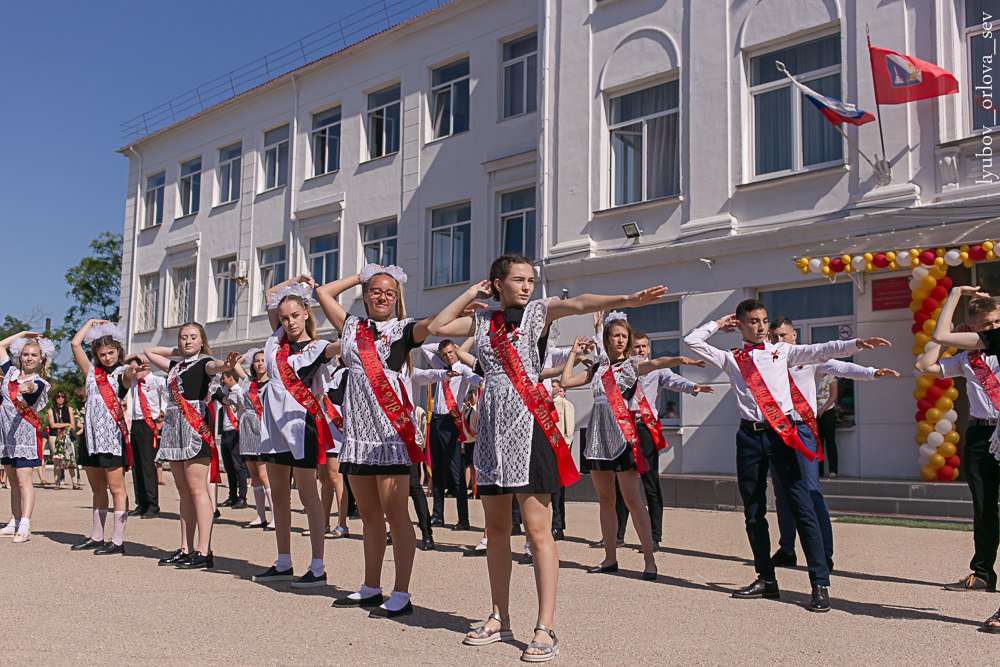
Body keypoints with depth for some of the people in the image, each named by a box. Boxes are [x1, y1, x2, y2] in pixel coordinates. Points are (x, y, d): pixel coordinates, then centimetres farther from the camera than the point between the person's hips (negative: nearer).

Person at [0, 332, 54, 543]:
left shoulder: (39, 383, -7)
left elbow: (32, 388, -32)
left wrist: (27, 387, -55)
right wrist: (23, 334, 15)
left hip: (25, 435, -6)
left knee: (23, 481, -13)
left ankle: (24, 526, -18)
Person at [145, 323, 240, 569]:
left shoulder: (203, 362, 0)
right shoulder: (175, 365, 21)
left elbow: (213, 366, -25)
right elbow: (149, 351, 36)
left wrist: (226, 365, -48)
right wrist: (176, 351, 25)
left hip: (196, 428, -8)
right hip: (174, 429, 8)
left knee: (197, 488, -12)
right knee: (183, 490, 7)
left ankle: (204, 551, -14)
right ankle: (185, 549, 10)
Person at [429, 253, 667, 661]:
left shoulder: (538, 312, 2)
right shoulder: (483, 320, 14)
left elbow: (578, 303, -16)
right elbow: (437, 327, 14)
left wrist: (627, 299, -33)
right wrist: (471, 293, 13)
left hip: (528, 424, -5)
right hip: (492, 426, 5)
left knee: (537, 531, -8)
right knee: (496, 530, 11)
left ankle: (545, 629, -4)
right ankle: (500, 619, 23)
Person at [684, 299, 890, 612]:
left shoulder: (781, 351, 11)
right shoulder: (731, 358, 13)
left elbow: (820, 351, 1)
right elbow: (692, 341, 9)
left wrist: (856, 343, -12)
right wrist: (719, 323, 16)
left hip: (780, 433, -2)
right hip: (749, 436, 2)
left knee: (802, 507, -10)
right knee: (753, 512, 8)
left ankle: (820, 584, -9)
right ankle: (766, 579, 20)